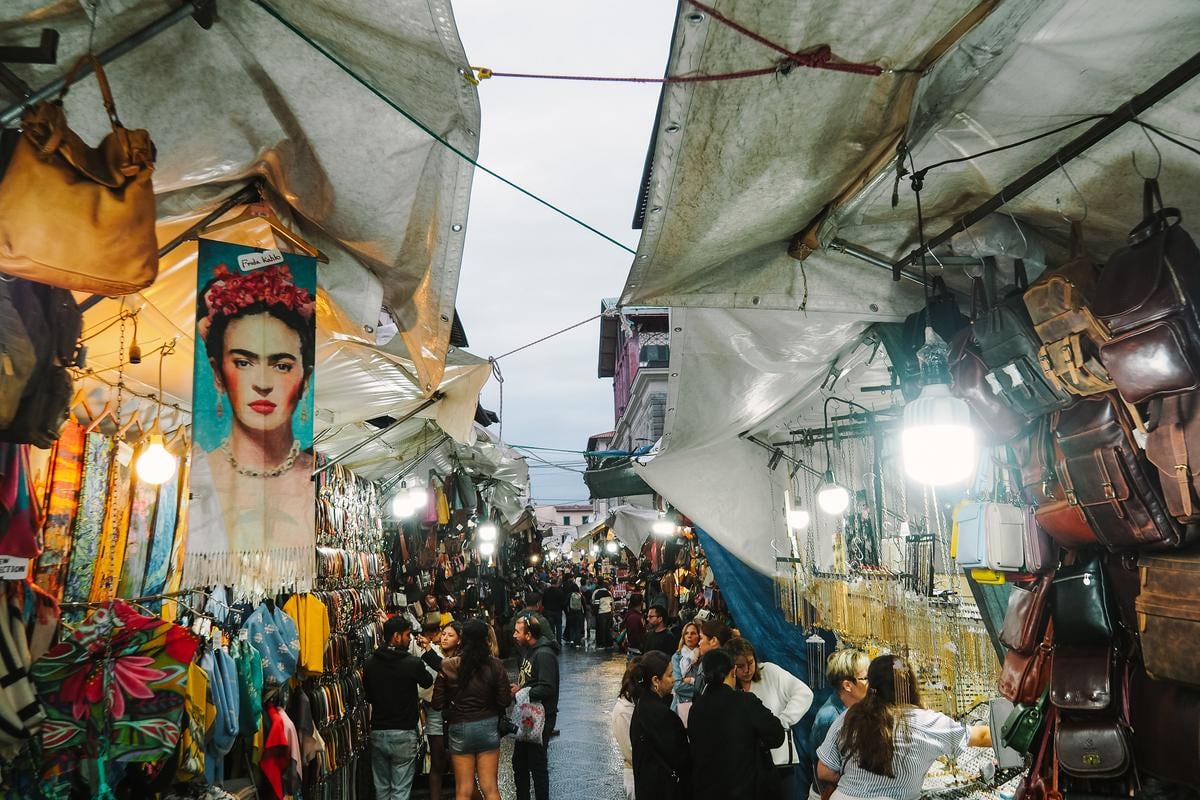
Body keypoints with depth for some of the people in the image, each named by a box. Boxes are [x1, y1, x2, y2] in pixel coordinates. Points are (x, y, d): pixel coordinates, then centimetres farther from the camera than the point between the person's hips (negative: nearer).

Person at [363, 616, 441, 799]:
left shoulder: (370, 664, -2)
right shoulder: (413, 663, -15)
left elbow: (368, 696, 10)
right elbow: (428, 682, 6)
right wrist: (427, 651, 15)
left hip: (377, 733, 4)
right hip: (403, 734, -4)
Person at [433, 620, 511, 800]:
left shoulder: (448, 666, -9)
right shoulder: (495, 665, -9)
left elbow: (437, 704, -5)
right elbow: (505, 701, -6)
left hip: (459, 729, 0)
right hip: (488, 726, 0)